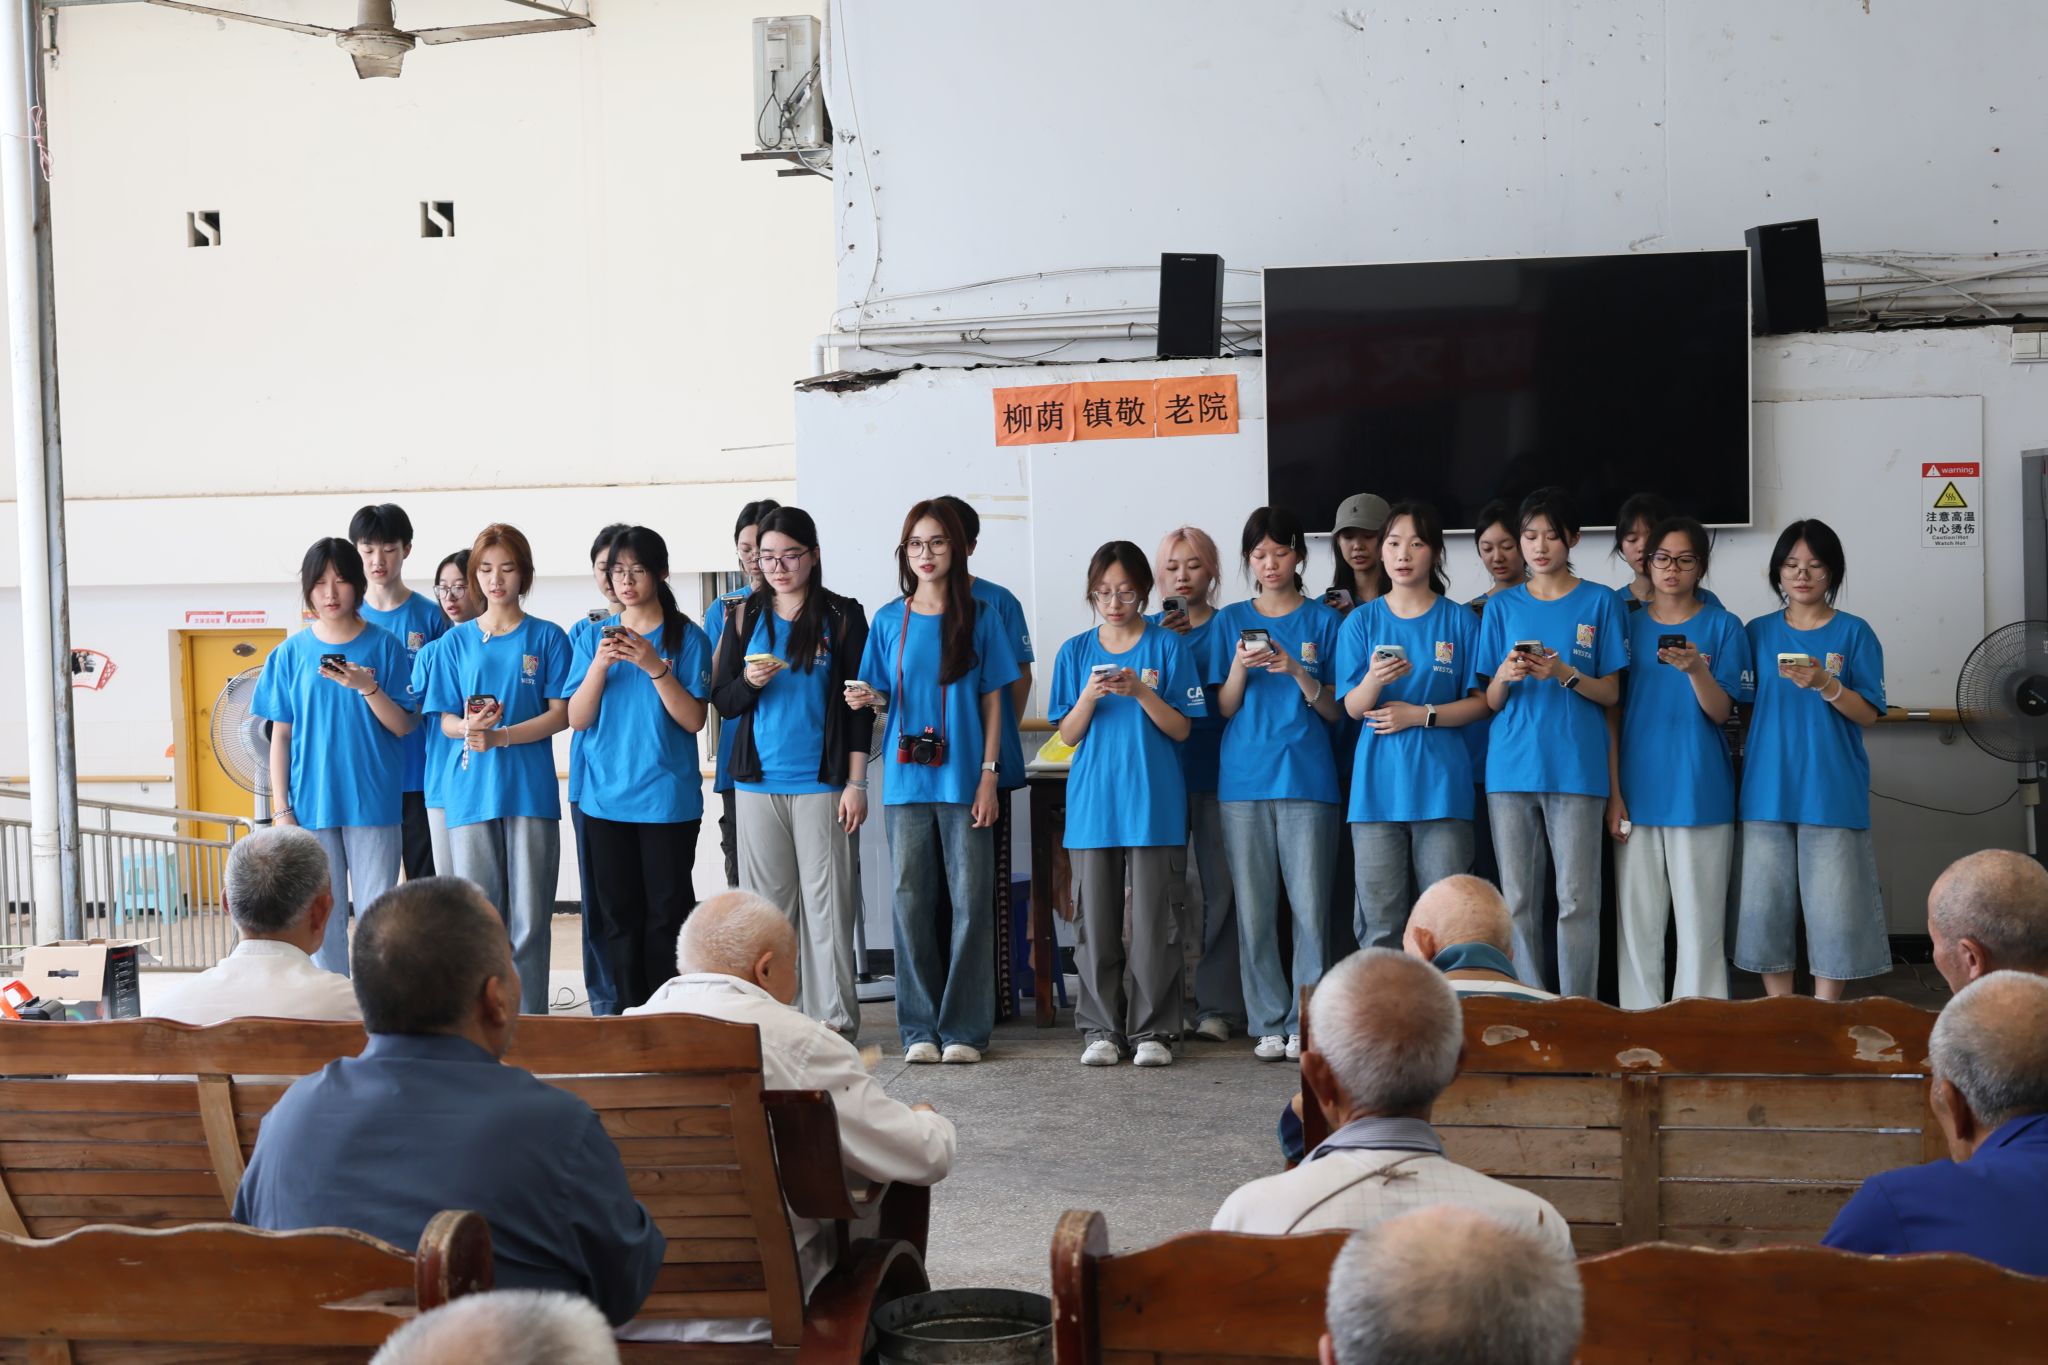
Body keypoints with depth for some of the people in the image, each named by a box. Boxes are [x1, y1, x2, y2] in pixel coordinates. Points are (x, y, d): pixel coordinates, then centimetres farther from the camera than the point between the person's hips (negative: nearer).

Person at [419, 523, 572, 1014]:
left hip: (530, 790, -1)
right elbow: (445, 721, 9)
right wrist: (469, 726, -15)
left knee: (529, 918, -1)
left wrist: (501, 736, -15)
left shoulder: (547, 638, 5)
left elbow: (560, 714, -1)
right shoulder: (456, 642, 10)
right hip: (471, 791, 2)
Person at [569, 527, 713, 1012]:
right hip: (606, 796, 3)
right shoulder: (595, 637, 9)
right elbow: (578, 718, 4)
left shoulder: (686, 637, 0)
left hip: (668, 798, -3)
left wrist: (654, 666, -18)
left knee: (667, 913, -2)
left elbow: (693, 719, -7)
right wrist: (599, 665, -12)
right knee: (618, 914, 5)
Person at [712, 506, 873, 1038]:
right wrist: (751, 683, -12)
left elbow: (859, 705, 2)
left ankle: (834, 1022, 2)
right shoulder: (745, 618, 10)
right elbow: (722, 702, 11)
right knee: (766, 904, 3)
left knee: (826, 903, -3)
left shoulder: (842, 617, 3)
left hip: (820, 781, -3)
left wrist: (856, 782, -4)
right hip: (757, 782, 3)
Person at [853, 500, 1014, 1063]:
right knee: (911, 900, 2)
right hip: (907, 779, 2)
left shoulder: (980, 617, 4)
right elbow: (882, 697, 13)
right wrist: (867, 698, -10)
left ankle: (964, 1029, 4)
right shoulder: (889, 621, 9)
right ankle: (920, 1029, 9)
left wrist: (989, 773, -4)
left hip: (964, 778, -2)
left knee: (970, 901, -3)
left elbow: (992, 700, 4)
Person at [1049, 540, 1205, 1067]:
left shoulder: (1166, 646, 3)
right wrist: (1089, 696, -12)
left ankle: (1153, 1030, 6)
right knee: (1095, 921, 3)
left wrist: (1140, 692, -15)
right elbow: (1068, 734, 7)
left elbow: (1180, 729, 0)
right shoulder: (1075, 652, 9)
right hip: (1092, 802, 2)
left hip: (1152, 801, -2)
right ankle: (1101, 1030, 11)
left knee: (1153, 921, -2)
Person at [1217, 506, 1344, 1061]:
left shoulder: (1324, 621, 7)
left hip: (1308, 779, -1)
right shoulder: (1232, 620, 12)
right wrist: (1240, 668, -11)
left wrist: (1298, 673, -13)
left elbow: (1335, 710, 5)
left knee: (1310, 905, -6)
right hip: (1244, 780, 2)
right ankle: (1268, 1024, 8)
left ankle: (1305, 1023, 1)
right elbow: (1225, 709, 9)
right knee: (1254, 908, 1)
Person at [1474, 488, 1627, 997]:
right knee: (1518, 900, 4)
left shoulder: (1599, 602, 5)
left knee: (1577, 900, -4)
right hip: (1512, 768, 2)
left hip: (1576, 769, -2)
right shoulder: (1503, 607, 11)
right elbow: (1490, 702, 10)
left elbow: (1611, 693, 3)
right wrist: (1504, 677, -12)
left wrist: (1565, 674, -15)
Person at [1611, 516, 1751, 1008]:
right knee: (1638, 919, 3)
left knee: (1701, 919, -1)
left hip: (1701, 792, -2)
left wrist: (1696, 669, -22)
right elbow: (1612, 710, 7)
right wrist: (1613, 793, 0)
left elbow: (1720, 712, -2)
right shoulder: (1629, 625, 7)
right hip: (1637, 790, 2)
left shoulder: (1722, 626, 3)